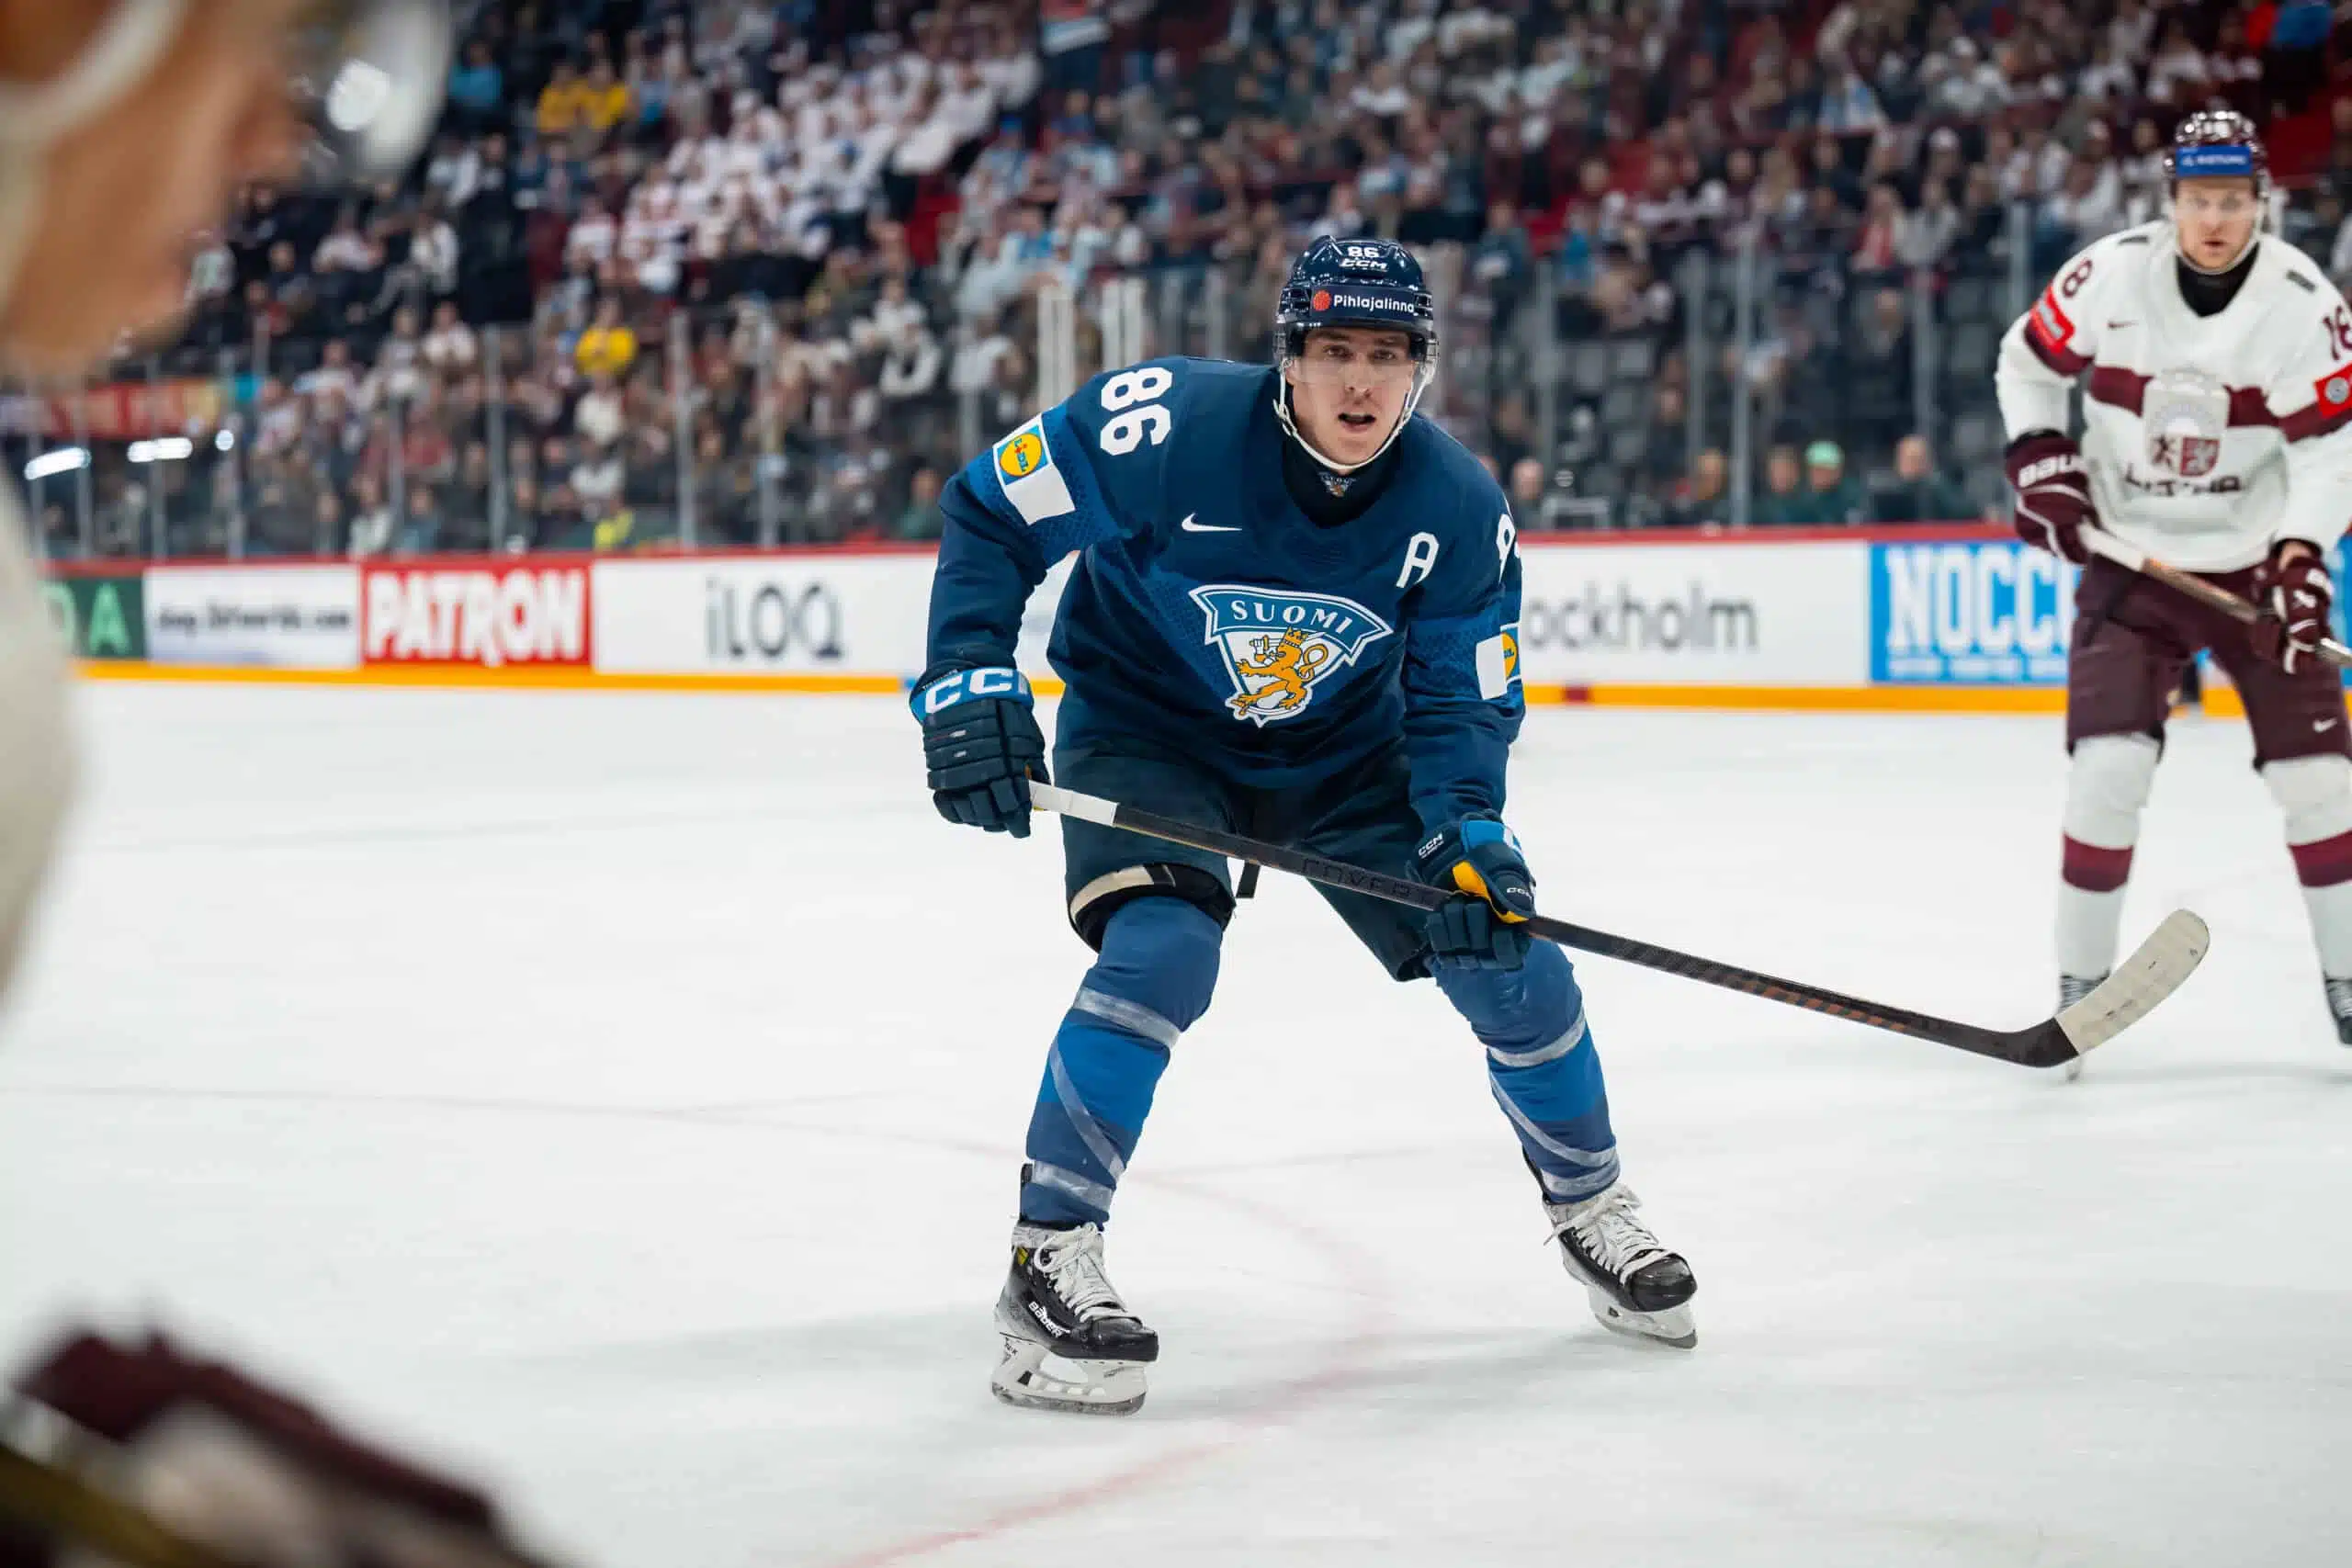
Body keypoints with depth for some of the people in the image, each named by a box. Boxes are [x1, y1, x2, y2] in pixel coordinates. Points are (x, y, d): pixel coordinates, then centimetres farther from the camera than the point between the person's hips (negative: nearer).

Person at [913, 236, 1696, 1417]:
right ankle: (1046, 1271, -19)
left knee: (1511, 959, -2)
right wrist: (967, 687, -26)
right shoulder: (1167, 428, -28)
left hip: (1346, 755, 3)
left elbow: (1462, 699, -10)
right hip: (1145, 739, -3)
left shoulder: (1461, 511, -18)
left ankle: (1590, 1209, 25)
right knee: (1159, 953, -29)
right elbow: (988, 512, -17)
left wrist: (1467, 833, -28)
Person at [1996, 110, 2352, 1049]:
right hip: (2130, 559, 0)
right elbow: (2030, 358, 6)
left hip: (2254, 565, 0)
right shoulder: (2110, 275, -11)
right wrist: (2040, 461, -7)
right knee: (2109, 766, -12)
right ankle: (2081, 980, 1)